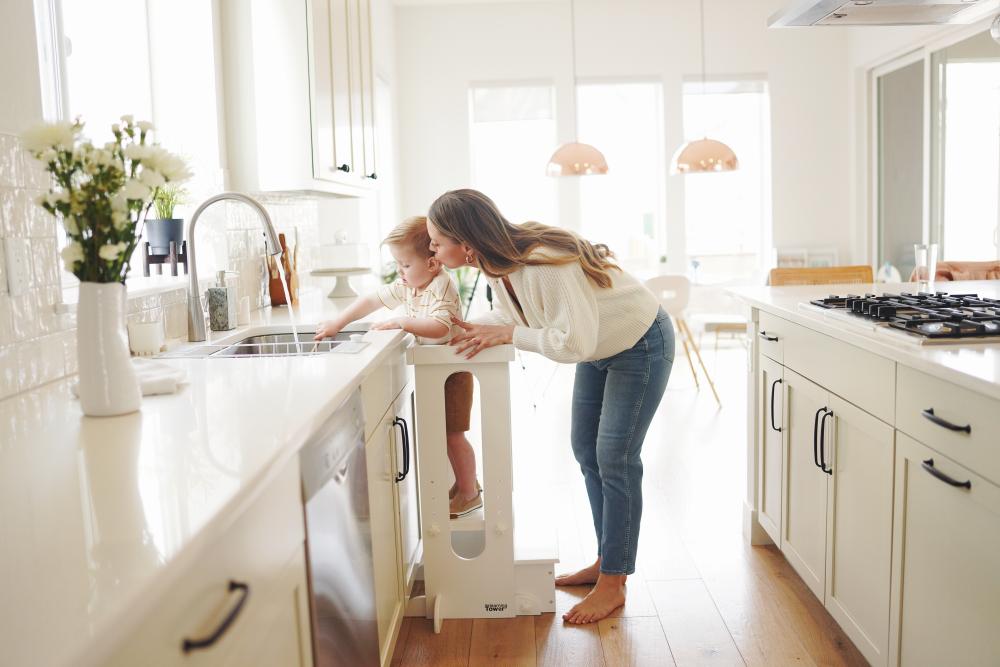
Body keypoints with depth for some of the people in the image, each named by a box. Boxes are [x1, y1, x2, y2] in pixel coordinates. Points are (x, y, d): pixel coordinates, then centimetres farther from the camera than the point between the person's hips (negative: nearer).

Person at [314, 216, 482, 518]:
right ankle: (466, 481, 33)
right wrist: (337, 323, 5)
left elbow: (438, 327, -37)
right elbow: (372, 300, 10)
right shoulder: (406, 286, 3)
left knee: (452, 434, -2)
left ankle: (469, 494, 15)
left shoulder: (442, 286, -22)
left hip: (451, 371, -8)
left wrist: (400, 322, -34)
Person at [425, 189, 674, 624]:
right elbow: (512, 314, 3)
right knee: (586, 451, 11)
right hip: (600, 348, 9)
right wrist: (475, 330, -16)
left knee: (615, 460, -5)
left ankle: (613, 584, 8)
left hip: (642, 346, -9)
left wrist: (506, 333, -32)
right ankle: (605, 561, 26)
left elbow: (574, 343, -38)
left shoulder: (545, 264, -39)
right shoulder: (496, 264, -12)